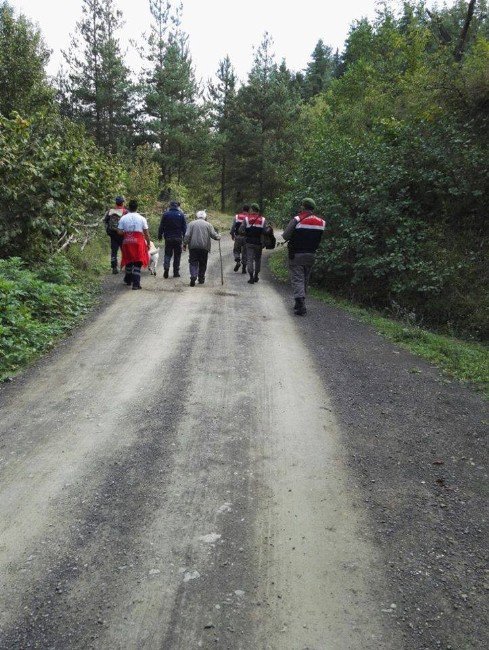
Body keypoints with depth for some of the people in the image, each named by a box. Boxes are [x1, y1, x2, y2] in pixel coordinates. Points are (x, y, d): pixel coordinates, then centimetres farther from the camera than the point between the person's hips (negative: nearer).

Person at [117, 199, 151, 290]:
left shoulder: (123, 218, 2)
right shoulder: (141, 218, -2)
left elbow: (119, 232, -3)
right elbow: (146, 233, -2)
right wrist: (148, 243, 8)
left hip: (127, 242, 2)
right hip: (138, 242, -2)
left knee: (128, 261, 18)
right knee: (137, 263, 0)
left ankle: (128, 280, 33)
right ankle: (136, 283, -7)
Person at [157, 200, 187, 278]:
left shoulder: (165, 214, 0)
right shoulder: (181, 215, 0)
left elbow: (161, 227, 1)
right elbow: (184, 227, 0)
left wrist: (159, 236, 9)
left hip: (168, 238, 0)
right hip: (178, 238, 0)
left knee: (167, 254, 8)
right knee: (177, 255, 8)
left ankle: (166, 268, -14)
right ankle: (176, 272, 8)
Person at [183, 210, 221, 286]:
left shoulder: (191, 223, 6)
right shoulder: (208, 224, 6)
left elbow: (187, 235, -2)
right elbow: (214, 235, 0)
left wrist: (185, 244, 3)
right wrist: (219, 237, 19)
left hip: (193, 247, 0)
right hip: (204, 247, 0)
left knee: (193, 263, 0)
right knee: (202, 264, 11)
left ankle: (193, 276, -20)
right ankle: (201, 279, 16)